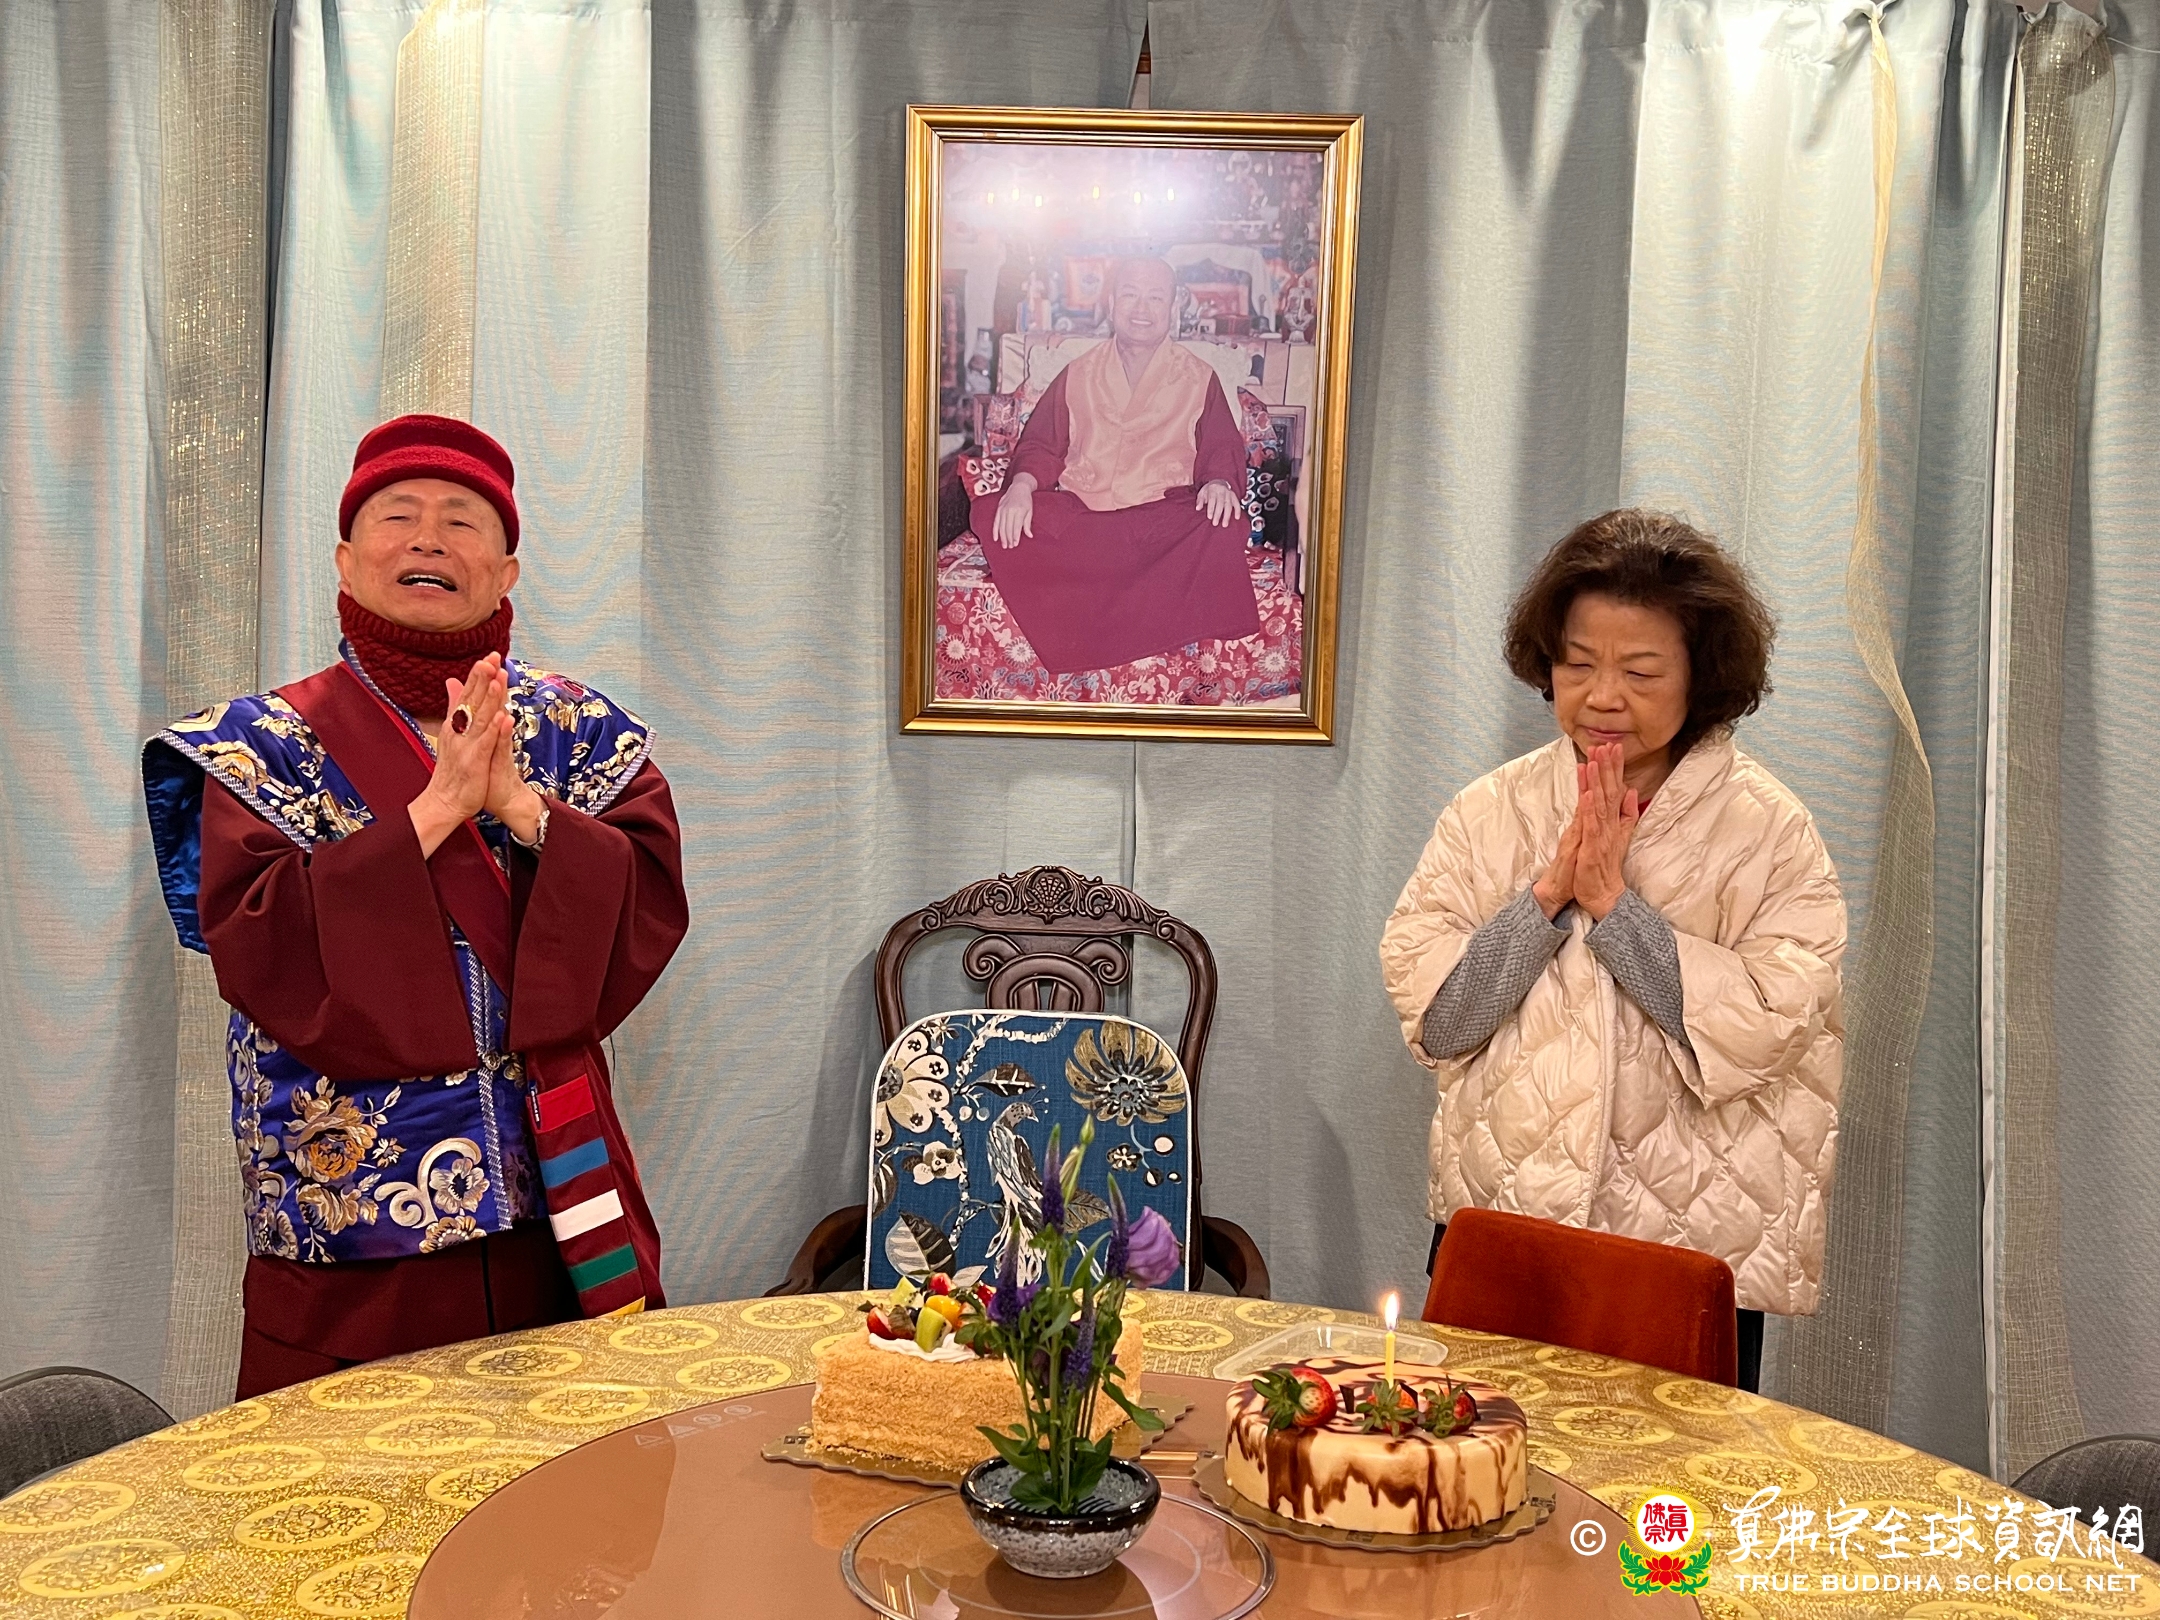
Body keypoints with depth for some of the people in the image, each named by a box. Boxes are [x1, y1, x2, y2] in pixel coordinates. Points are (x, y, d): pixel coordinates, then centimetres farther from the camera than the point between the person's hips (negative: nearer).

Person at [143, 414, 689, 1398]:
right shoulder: (267, 745, 0)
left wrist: (522, 808, -18)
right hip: (352, 1207, -2)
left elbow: (650, 908, -4)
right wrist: (434, 811, -19)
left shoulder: (578, 729, 5)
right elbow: (255, 948, -13)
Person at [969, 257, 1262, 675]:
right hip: (1075, 514, 2)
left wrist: (1219, 483, -17)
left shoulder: (1199, 379, 15)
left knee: (1226, 530, -35)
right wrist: (1022, 484, -10)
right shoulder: (1078, 375, 18)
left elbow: (1222, 450, 9)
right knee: (989, 514, -26)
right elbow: (1040, 445, 13)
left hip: (1163, 515, -1)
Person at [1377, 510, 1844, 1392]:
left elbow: (1765, 1029, -16)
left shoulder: (1768, 829, -4)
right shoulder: (1489, 811, 1)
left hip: (1694, 1252, -2)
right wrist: (1548, 894, -16)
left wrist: (1612, 899, -17)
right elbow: (1431, 1019, -5)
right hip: (1493, 1239, 2)